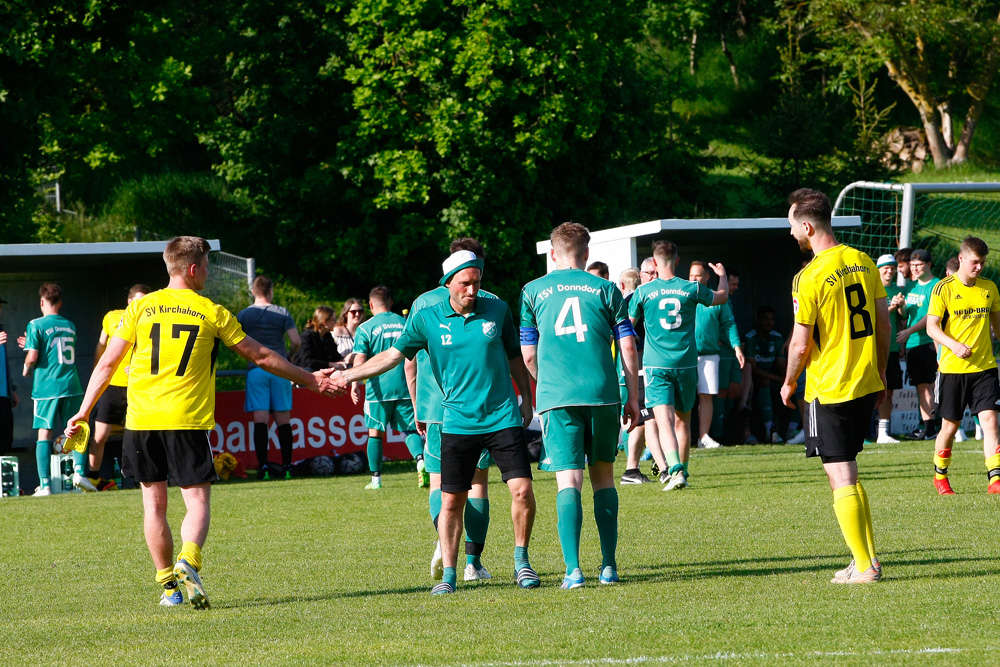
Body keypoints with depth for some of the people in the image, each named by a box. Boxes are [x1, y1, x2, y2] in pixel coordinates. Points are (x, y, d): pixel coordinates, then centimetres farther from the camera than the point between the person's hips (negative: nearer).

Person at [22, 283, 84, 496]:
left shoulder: (36, 325, -5)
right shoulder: (70, 326, 11)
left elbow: (32, 357, -13)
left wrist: (26, 369, 10)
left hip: (46, 387, -3)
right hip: (71, 385, 3)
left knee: (44, 434, 0)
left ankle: (45, 484, -5)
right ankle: (79, 470, -12)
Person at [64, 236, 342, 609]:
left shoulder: (141, 308, 6)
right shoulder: (211, 313, 2)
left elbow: (107, 363, 6)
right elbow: (260, 356, 9)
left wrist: (83, 413, 14)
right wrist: (309, 380, 20)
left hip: (142, 420, 2)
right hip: (188, 421, -2)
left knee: (154, 502, 11)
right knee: (197, 500, 1)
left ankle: (168, 584, 12)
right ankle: (189, 561, -26)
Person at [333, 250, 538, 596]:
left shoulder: (497, 310, 3)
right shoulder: (427, 319, 0)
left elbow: (514, 357, 15)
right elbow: (394, 355, 7)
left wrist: (526, 398, 14)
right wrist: (347, 375, 4)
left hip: (504, 418, 0)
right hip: (458, 422, 0)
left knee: (522, 490, -9)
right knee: (451, 501, -2)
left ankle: (521, 561, 12)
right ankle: (448, 575, 8)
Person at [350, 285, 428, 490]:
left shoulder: (366, 328, -1)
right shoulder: (405, 323, 9)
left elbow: (360, 359, -11)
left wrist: (354, 384, -16)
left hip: (378, 388, -2)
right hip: (405, 387, 2)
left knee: (375, 432, 8)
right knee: (409, 429, 7)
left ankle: (376, 478, 10)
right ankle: (421, 460, -20)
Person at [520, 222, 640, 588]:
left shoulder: (533, 292, 10)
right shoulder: (605, 289, 9)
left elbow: (528, 355, 12)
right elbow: (628, 346, 5)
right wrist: (633, 396, 11)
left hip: (556, 394, -1)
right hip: (602, 392, 1)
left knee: (568, 480, -3)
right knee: (603, 475, 14)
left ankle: (573, 569, -14)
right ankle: (608, 566, 13)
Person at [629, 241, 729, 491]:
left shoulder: (643, 292, -4)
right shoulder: (691, 289, 0)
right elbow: (722, 296, 20)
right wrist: (723, 275, 40)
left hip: (656, 365, -2)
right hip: (686, 364, 2)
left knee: (665, 421, -12)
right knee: (682, 420, 17)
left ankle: (674, 470, -31)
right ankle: (682, 471, 25)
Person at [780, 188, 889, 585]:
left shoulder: (809, 278, -17)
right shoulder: (862, 262, 4)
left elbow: (801, 344, -15)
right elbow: (883, 322, 10)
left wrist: (789, 383, 2)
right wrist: (879, 373, 20)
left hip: (829, 389, -7)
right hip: (866, 384, 7)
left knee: (842, 481, -1)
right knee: (848, 475, 19)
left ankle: (864, 567, 0)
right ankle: (868, 559, 19)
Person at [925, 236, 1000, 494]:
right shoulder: (944, 289, -5)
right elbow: (932, 327, -9)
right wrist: (954, 345, -24)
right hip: (953, 367, -2)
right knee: (950, 425, 6)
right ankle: (940, 476, 28)